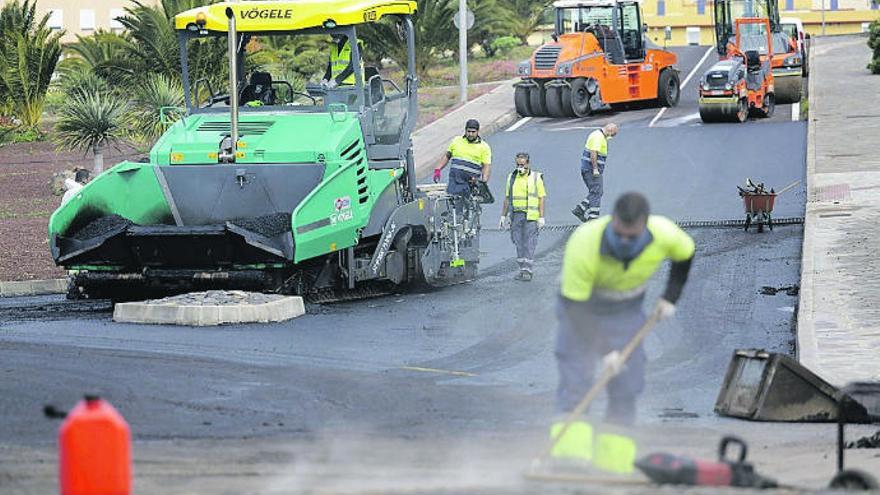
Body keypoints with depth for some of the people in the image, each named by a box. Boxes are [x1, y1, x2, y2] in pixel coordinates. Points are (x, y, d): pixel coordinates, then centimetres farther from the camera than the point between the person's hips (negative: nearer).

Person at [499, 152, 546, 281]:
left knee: (529, 243, -8)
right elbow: (507, 198, 18)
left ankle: (527, 270, -9)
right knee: (518, 243, 3)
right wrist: (503, 216, 14)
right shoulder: (512, 178, 13)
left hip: (531, 216, -4)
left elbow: (541, 198, 1)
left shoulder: (536, 178, 2)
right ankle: (522, 268, 10)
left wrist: (541, 217, -6)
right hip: (515, 214, 4)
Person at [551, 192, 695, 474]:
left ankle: (614, 463, 1)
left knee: (626, 388, -3)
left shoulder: (666, 236, -26)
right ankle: (569, 452, -20)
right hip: (581, 305, -3)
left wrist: (670, 298, -5)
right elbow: (575, 304, -30)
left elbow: (685, 255, 0)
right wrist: (605, 351, -32)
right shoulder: (583, 244, -36)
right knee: (574, 379, -16)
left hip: (627, 310, 3)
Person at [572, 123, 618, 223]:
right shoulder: (598, 137, -16)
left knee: (596, 193, 13)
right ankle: (592, 217, -7)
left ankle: (579, 210, 10)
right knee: (596, 193, -7)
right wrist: (595, 169, -25)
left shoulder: (599, 135, 17)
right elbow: (593, 153, -24)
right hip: (592, 169, -10)